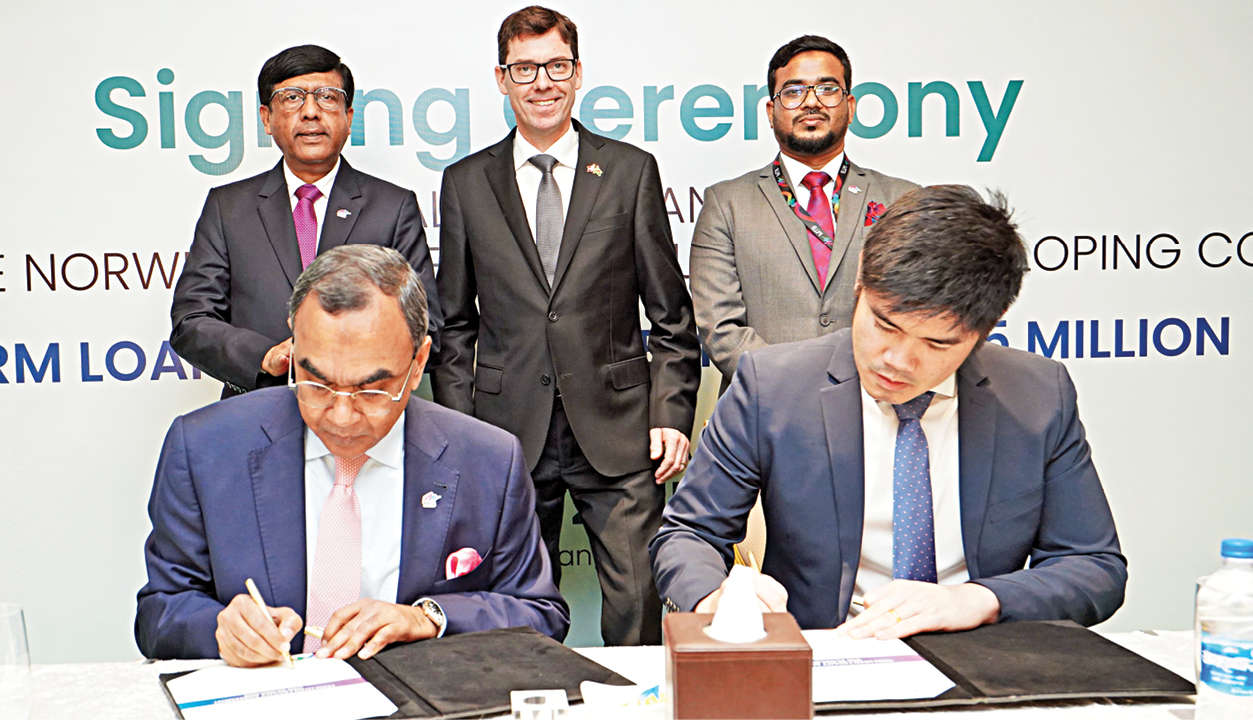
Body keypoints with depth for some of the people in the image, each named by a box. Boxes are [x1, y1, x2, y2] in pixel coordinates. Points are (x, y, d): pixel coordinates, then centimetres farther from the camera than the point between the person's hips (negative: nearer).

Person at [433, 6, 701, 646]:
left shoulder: (631, 172, 6)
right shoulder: (466, 183, 8)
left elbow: (670, 314, 6)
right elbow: (455, 323, 11)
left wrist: (672, 415, -2)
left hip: (616, 429, -1)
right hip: (510, 432, 1)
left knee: (638, 605, -3)